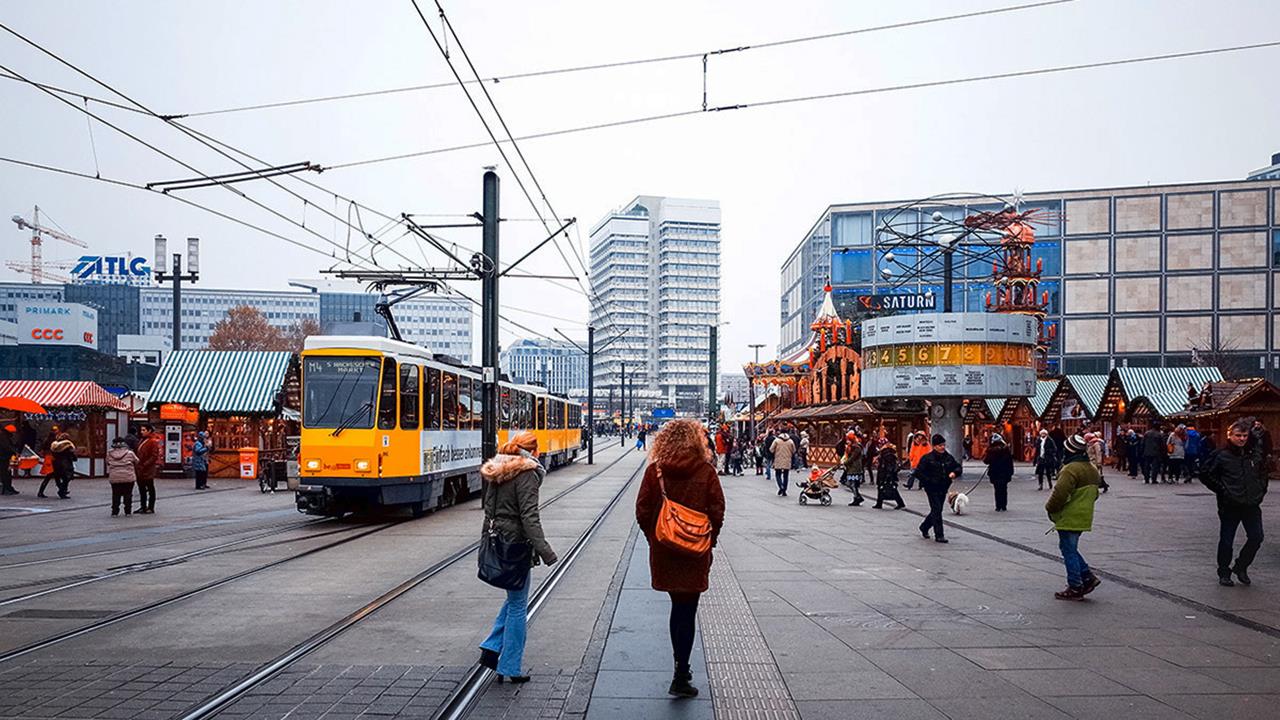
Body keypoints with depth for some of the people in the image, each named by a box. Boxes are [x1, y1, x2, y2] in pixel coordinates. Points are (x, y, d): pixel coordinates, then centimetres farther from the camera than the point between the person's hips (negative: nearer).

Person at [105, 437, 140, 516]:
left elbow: (108, 464, 7)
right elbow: (137, 462, 5)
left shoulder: (109, 453, 1)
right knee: (128, 495, 7)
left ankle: (114, 512, 9)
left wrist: (108, 474, 17)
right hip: (128, 477, -1)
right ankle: (128, 511, 9)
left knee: (116, 495, 10)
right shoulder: (129, 453, -4)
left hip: (114, 477, 1)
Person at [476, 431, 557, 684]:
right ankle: (511, 667, 10)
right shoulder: (526, 475, -14)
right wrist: (544, 551, -23)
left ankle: (491, 648, 14)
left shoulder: (494, 473, 10)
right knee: (518, 605, 3)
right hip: (515, 544, -8)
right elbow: (529, 517, -21)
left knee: (514, 598, 22)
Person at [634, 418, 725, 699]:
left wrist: (654, 539, 9)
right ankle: (681, 678, 3)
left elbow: (642, 512, -4)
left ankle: (680, 667, 28)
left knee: (678, 605, 19)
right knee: (687, 610, 3)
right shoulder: (706, 471, -8)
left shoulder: (655, 470, -5)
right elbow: (717, 511, -7)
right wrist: (710, 540, 6)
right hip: (695, 552, -2)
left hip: (663, 551, 2)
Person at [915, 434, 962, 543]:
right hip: (932, 489, -6)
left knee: (936, 510, 15)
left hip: (943, 489, 6)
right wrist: (929, 481, -18)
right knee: (937, 510, -10)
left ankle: (924, 527, 38)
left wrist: (955, 472, -8)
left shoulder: (948, 457, 7)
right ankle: (939, 535, -5)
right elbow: (918, 473, -10)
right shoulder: (927, 458, -9)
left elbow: (959, 467, 15)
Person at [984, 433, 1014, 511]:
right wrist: (1011, 472, 11)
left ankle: (999, 506, 2)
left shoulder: (991, 450, -14)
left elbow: (986, 460, -11)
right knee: (1004, 489, 13)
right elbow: (1010, 461, 3)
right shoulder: (1006, 449, -3)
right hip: (1005, 472, 3)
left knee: (997, 489, 4)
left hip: (995, 473, -3)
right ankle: (1004, 506, 16)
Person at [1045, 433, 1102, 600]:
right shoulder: (1092, 469, 10)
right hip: (1084, 517, 9)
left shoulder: (1071, 469, -22)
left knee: (1069, 551, 1)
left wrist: (1050, 508, -10)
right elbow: (1094, 494, 19)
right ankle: (1088, 577, 17)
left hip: (1069, 519, -9)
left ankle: (1075, 588, 6)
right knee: (1071, 549, 21)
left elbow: (1060, 494, -26)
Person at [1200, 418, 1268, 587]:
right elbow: (1205, 474, -3)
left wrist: (1261, 490, 10)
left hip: (1252, 504, 3)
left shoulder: (1256, 452, 4)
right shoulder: (1221, 455, -8)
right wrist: (1221, 490, -7)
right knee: (1226, 541, 3)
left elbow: (1263, 473, 20)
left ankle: (1241, 567, 19)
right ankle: (1224, 573, 19)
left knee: (1256, 537, -2)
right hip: (1230, 506, -3)